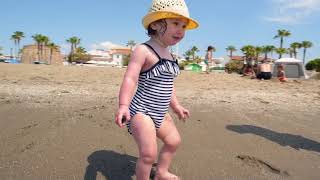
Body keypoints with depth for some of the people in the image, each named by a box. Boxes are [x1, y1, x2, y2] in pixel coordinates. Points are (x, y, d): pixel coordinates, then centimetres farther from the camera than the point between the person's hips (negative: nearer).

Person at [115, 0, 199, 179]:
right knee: (149, 153, -16)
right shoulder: (143, 50, -16)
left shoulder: (169, 55, 10)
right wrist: (123, 106, -40)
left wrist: (176, 106, 26)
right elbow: (130, 79, -27)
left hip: (160, 113, 9)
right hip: (141, 112, -9)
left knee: (174, 141, 22)